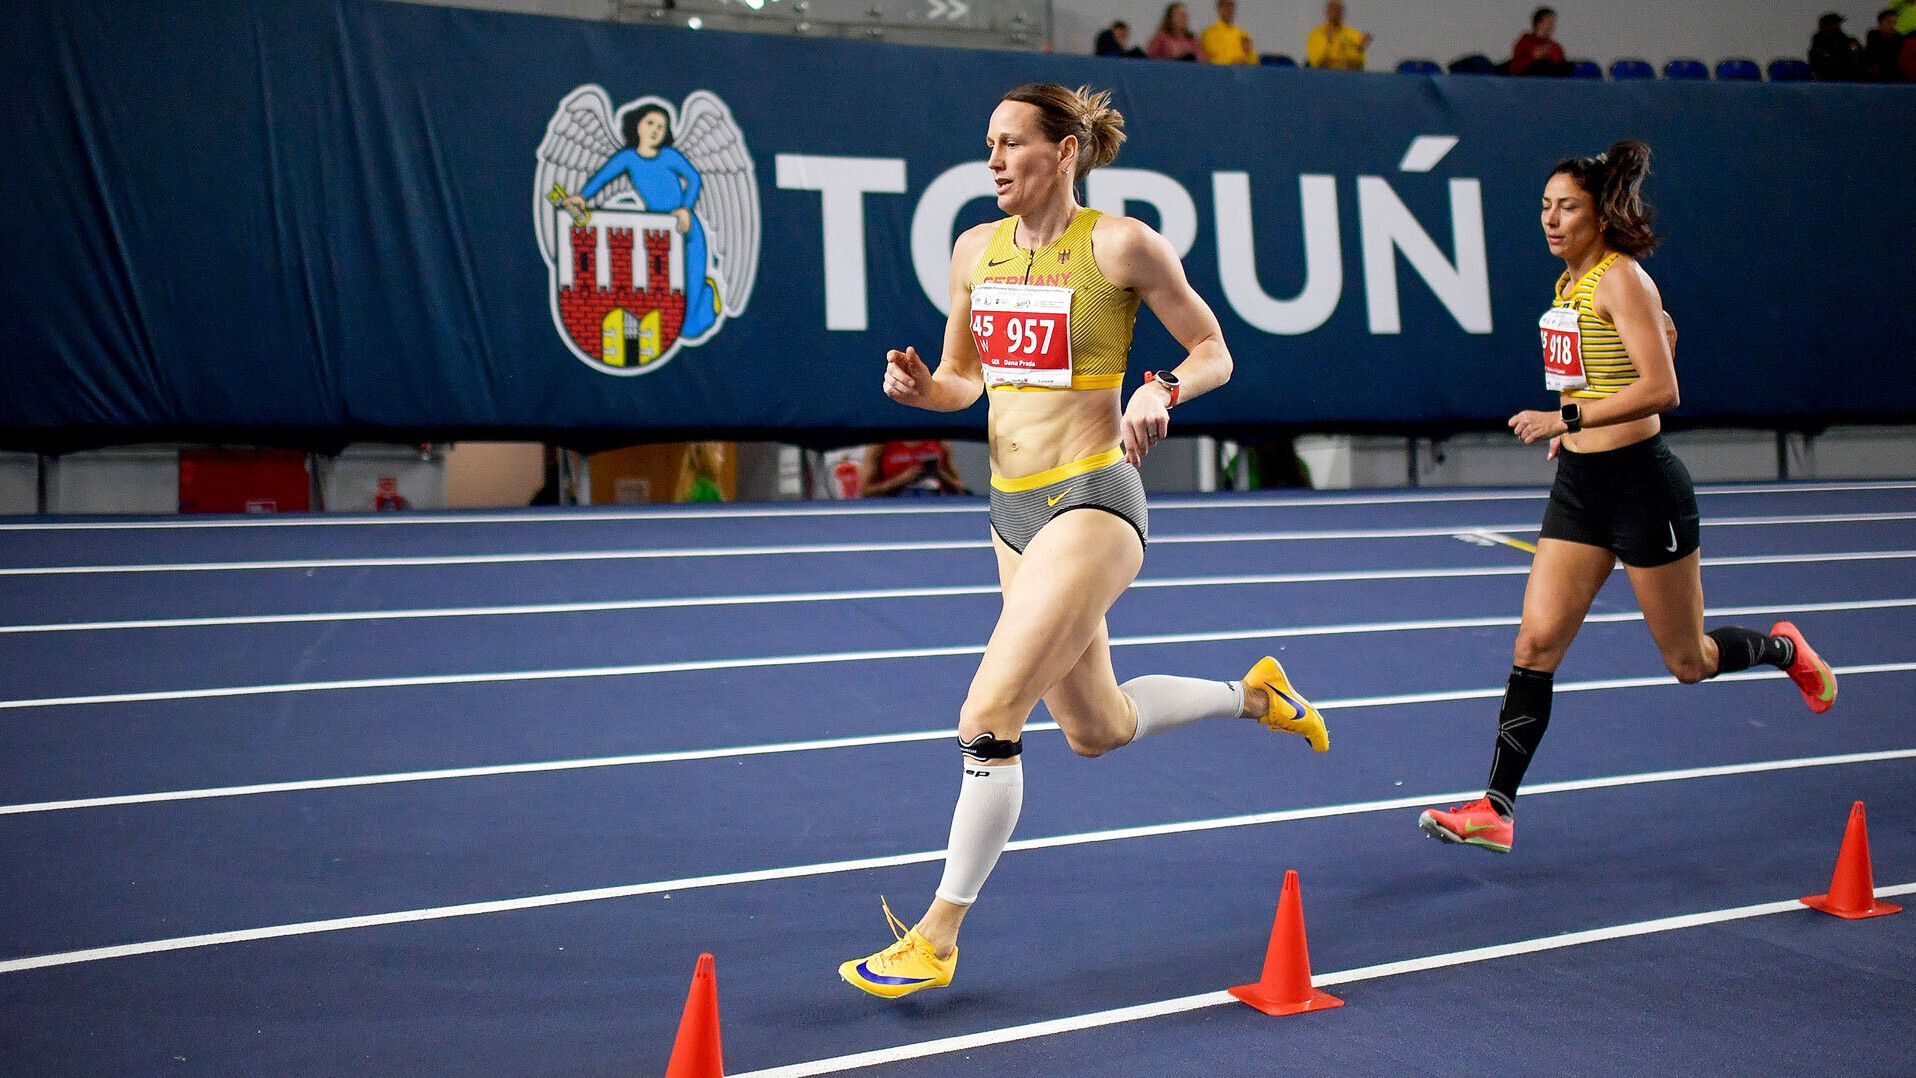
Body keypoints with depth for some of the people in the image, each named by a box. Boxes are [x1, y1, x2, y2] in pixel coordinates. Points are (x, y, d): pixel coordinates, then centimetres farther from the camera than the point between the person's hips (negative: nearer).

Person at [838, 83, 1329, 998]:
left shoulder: (1120, 244, -9)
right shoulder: (975, 249, 8)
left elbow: (1214, 353, -1)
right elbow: (963, 380, 17)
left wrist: (1162, 391, -21)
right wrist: (919, 384, -5)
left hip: (1090, 504, -8)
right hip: (1013, 510, 8)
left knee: (987, 720, -14)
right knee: (1096, 730, 19)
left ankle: (937, 936, 2)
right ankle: (1253, 694, 44)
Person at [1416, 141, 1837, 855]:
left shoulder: (1621, 278, -15)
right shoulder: (1569, 282, 10)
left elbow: (1662, 388, -24)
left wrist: (1569, 418, -29)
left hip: (1640, 483, -7)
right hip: (1578, 484, 7)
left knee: (1690, 663, 8)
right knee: (1536, 644, -3)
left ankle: (1785, 649, 41)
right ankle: (1495, 810, -3)